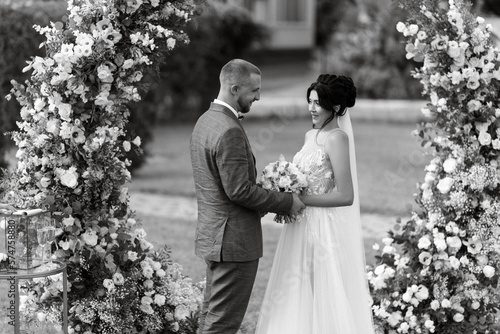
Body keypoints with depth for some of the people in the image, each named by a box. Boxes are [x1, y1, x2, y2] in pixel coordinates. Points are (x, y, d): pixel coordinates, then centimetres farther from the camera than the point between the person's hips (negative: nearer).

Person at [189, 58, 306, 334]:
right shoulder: (229, 131, -22)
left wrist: (275, 198, 11)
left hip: (213, 236, 10)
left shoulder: (205, 120, 10)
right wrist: (287, 202, -13)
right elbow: (239, 191, -23)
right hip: (234, 240, -10)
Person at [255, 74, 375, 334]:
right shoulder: (311, 135, 11)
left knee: (322, 300, 0)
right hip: (303, 227, 8)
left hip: (324, 231, -8)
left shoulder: (337, 138, -14)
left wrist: (302, 200, -17)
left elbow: (346, 196, -18)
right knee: (295, 300, 12)